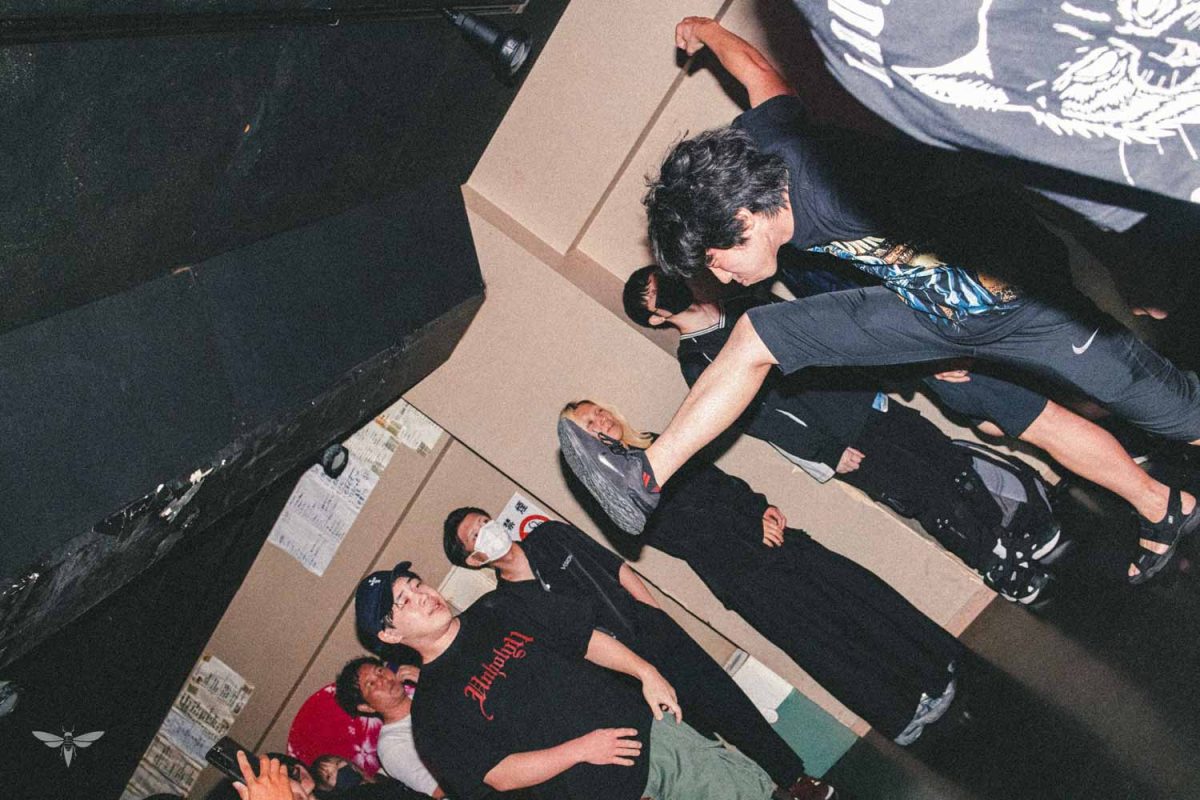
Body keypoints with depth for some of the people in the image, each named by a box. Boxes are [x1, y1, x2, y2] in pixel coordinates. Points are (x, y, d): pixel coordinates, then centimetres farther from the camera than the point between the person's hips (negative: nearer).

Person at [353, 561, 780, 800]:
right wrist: (580, 750, -15)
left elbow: (581, 635, 11)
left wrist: (645, 671, -1)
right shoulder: (432, 710, -4)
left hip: (648, 729, 4)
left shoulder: (497, 608, 10)